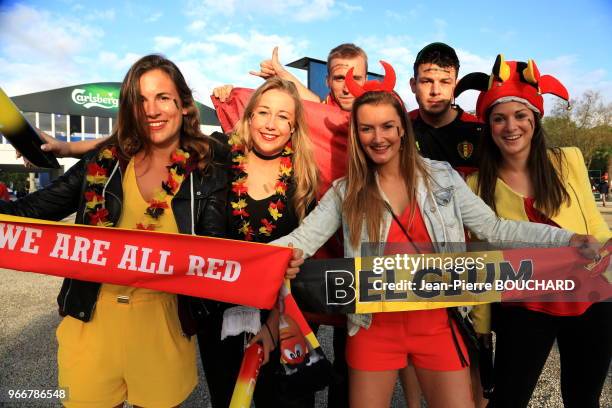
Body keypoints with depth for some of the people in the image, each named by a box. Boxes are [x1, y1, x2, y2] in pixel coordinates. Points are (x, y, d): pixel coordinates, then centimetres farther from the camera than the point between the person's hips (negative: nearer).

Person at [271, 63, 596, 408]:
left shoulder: (442, 176, -2)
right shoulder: (345, 192, -3)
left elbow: (493, 229, 0)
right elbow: (302, 240, -10)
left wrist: (566, 239, -9)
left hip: (437, 323, 1)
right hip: (375, 327, 0)